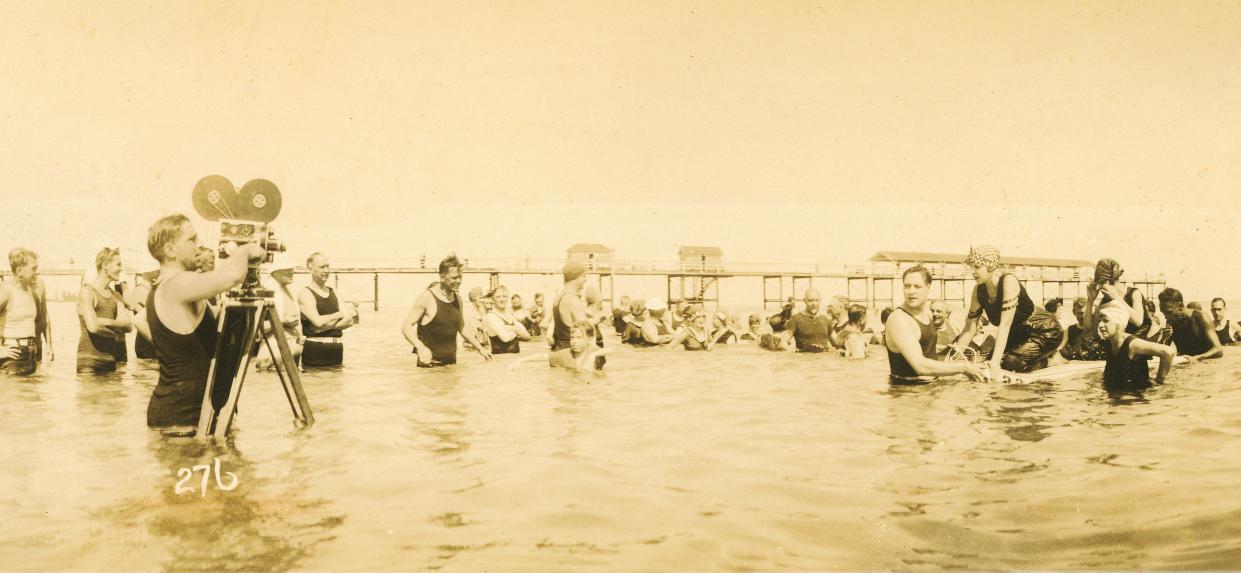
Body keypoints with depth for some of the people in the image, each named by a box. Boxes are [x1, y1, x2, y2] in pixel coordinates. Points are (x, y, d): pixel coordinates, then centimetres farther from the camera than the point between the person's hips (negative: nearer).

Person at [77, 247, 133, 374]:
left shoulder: (116, 296, 16)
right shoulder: (87, 291, -5)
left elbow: (129, 326, 3)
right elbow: (93, 326, -17)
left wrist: (106, 322, -11)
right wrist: (116, 333, -2)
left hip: (110, 359, 6)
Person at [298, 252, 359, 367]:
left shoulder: (334, 292, 14)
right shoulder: (305, 294, -4)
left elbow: (349, 322, 4)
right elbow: (318, 322, -17)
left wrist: (328, 324, -11)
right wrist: (342, 313, -5)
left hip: (336, 349, 6)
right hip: (314, 350, -6)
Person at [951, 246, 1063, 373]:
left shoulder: (1008, 281, -28)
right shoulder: (979, 291, -7)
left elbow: (1005, 324, -34)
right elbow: (970, 327, -5)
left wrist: (996, 361, -40)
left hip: (1045, 330, -8)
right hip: (1020, 334, 8)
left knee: (1010, 362, -26)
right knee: (988, 360, -6)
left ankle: (1050, 359, 5)